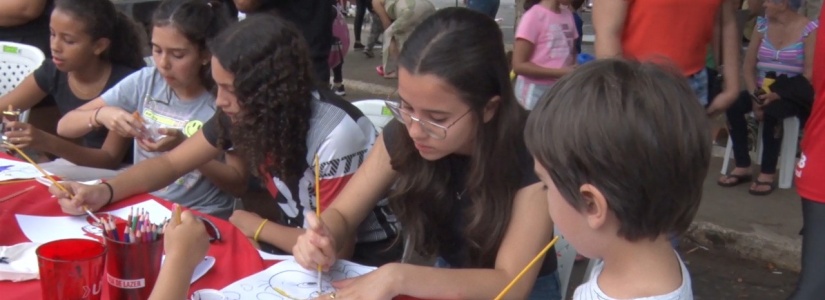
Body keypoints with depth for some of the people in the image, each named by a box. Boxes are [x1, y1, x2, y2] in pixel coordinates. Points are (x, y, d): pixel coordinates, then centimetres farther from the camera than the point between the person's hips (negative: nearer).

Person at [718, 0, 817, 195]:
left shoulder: (809, 30, -8)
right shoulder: (762, 25, 7)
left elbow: (810, 74, -13)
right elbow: (748, 66, 4)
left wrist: (778, 95, -24)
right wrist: (754, 97, -11)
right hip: (762, 91, 5)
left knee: (771, 112, -35)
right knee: (733, 105, -24)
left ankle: (768, 172, -24)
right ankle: (742, 167, -17)